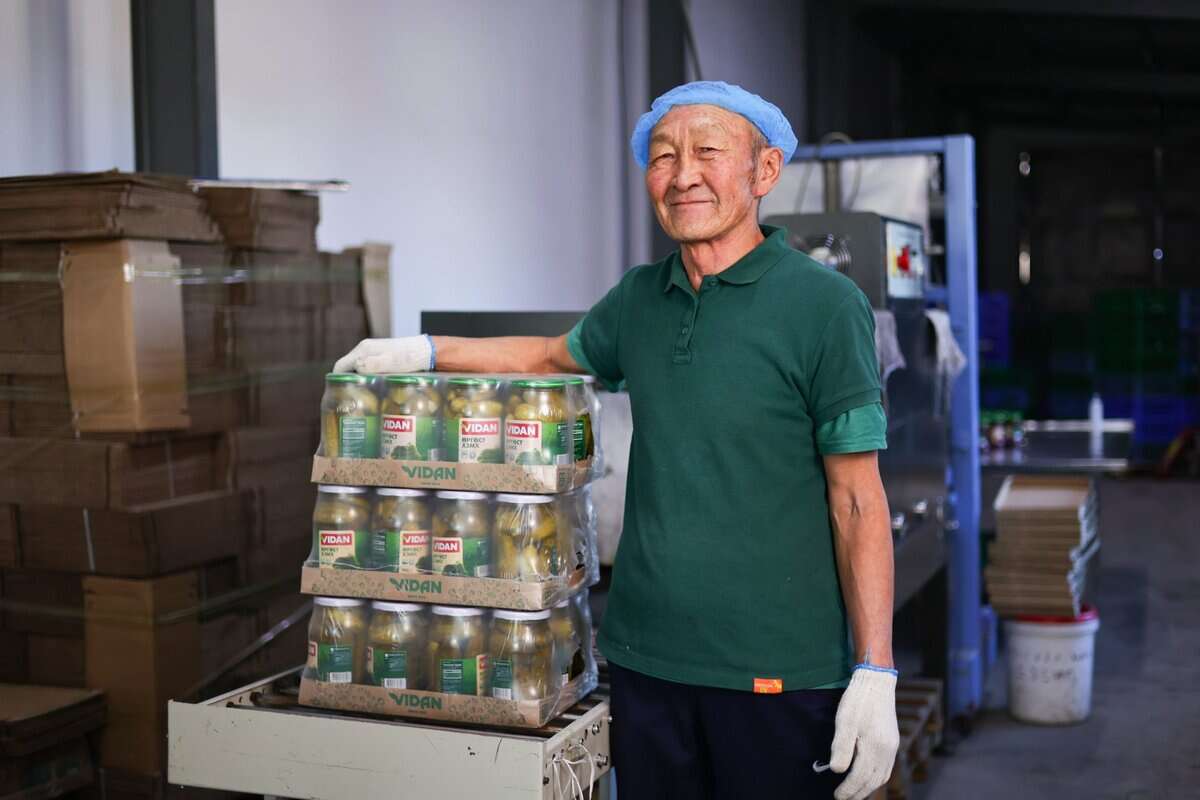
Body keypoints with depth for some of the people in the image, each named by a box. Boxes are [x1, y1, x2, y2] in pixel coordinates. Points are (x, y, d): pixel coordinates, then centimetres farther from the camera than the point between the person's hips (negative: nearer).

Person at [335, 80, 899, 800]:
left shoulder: (824, 304, -10)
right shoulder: (640, 297, 7)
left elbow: (858, 502, -10)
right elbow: (556, 355, 27)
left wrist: (875, 675, -13)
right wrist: (424, 351, 18)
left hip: (777, 672, -5)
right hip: (646, 659, 5)